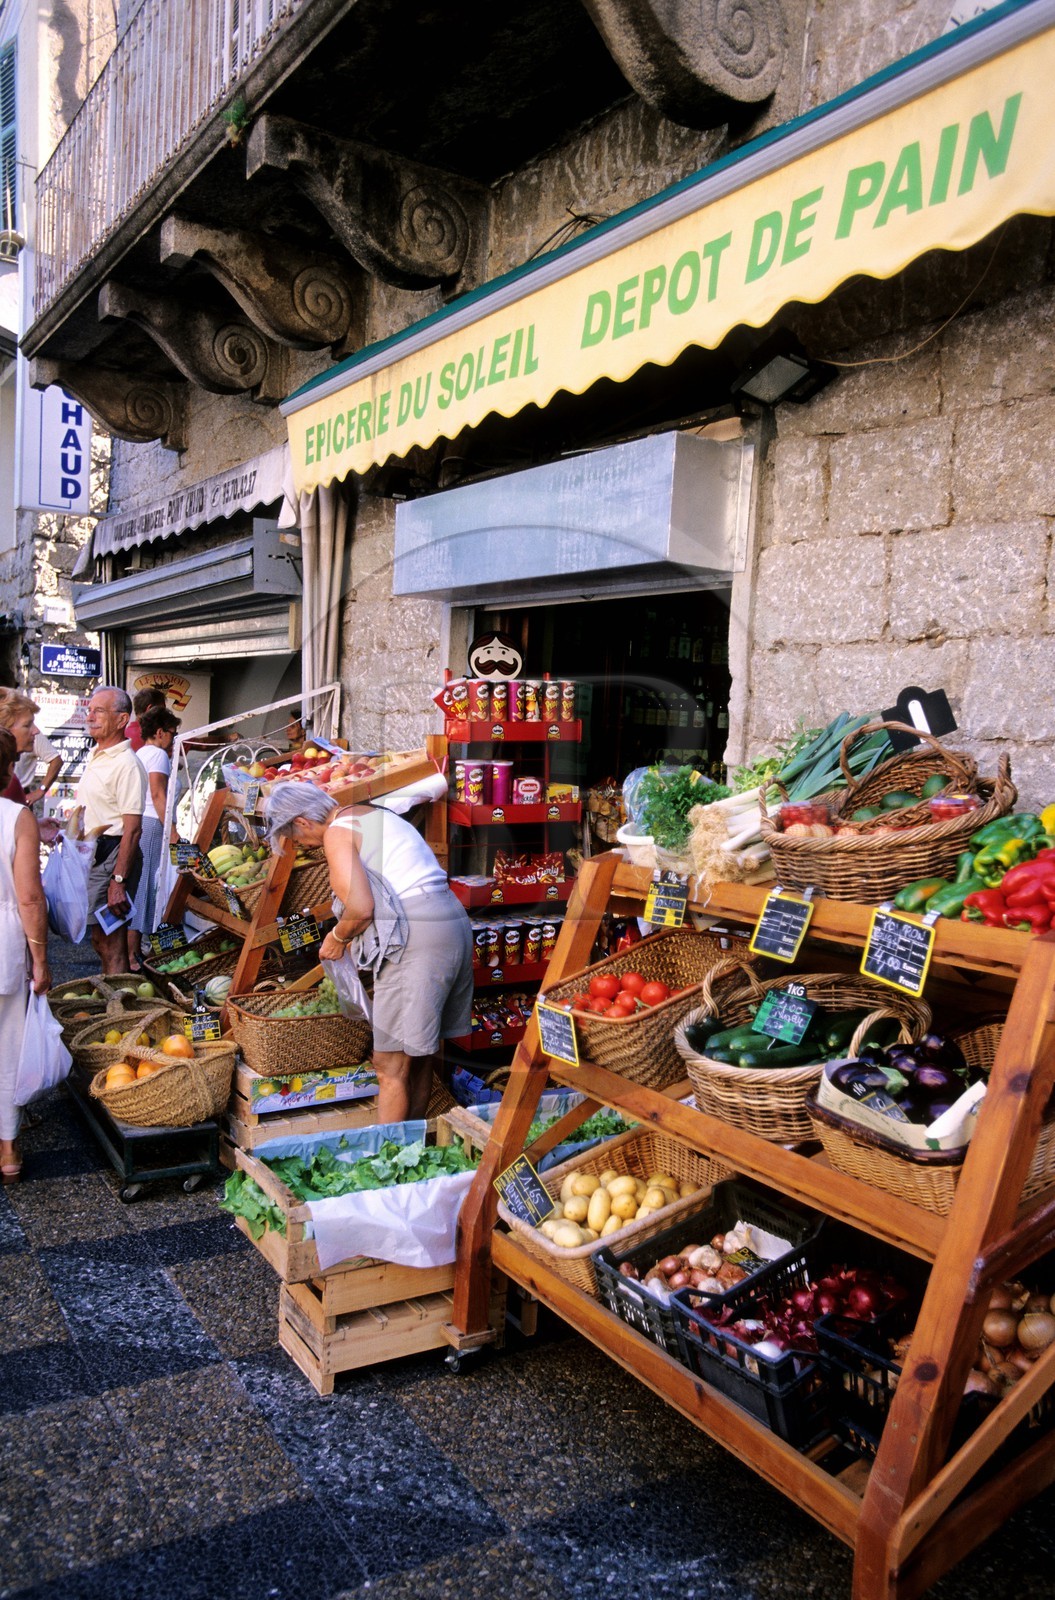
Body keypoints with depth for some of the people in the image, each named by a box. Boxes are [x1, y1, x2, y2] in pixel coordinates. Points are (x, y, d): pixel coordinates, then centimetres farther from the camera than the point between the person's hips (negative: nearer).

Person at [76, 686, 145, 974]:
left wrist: (118, 880, -25)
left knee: (110, 941, -6)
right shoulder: (95, 756, 13)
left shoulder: (125, 764, -18)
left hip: (110, 855, -10)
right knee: (100, 938, 17)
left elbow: (132, 828, -22)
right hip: (89, 853, 10)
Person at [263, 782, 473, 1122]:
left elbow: (360, 908, -15)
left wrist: (337, 937, 3)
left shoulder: (337, 833, -4)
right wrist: (356, 939, 26)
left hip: (417, 938, -10)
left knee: (390, 1065, -4)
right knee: (421, 1055, 17)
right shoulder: (373, 815, 23)